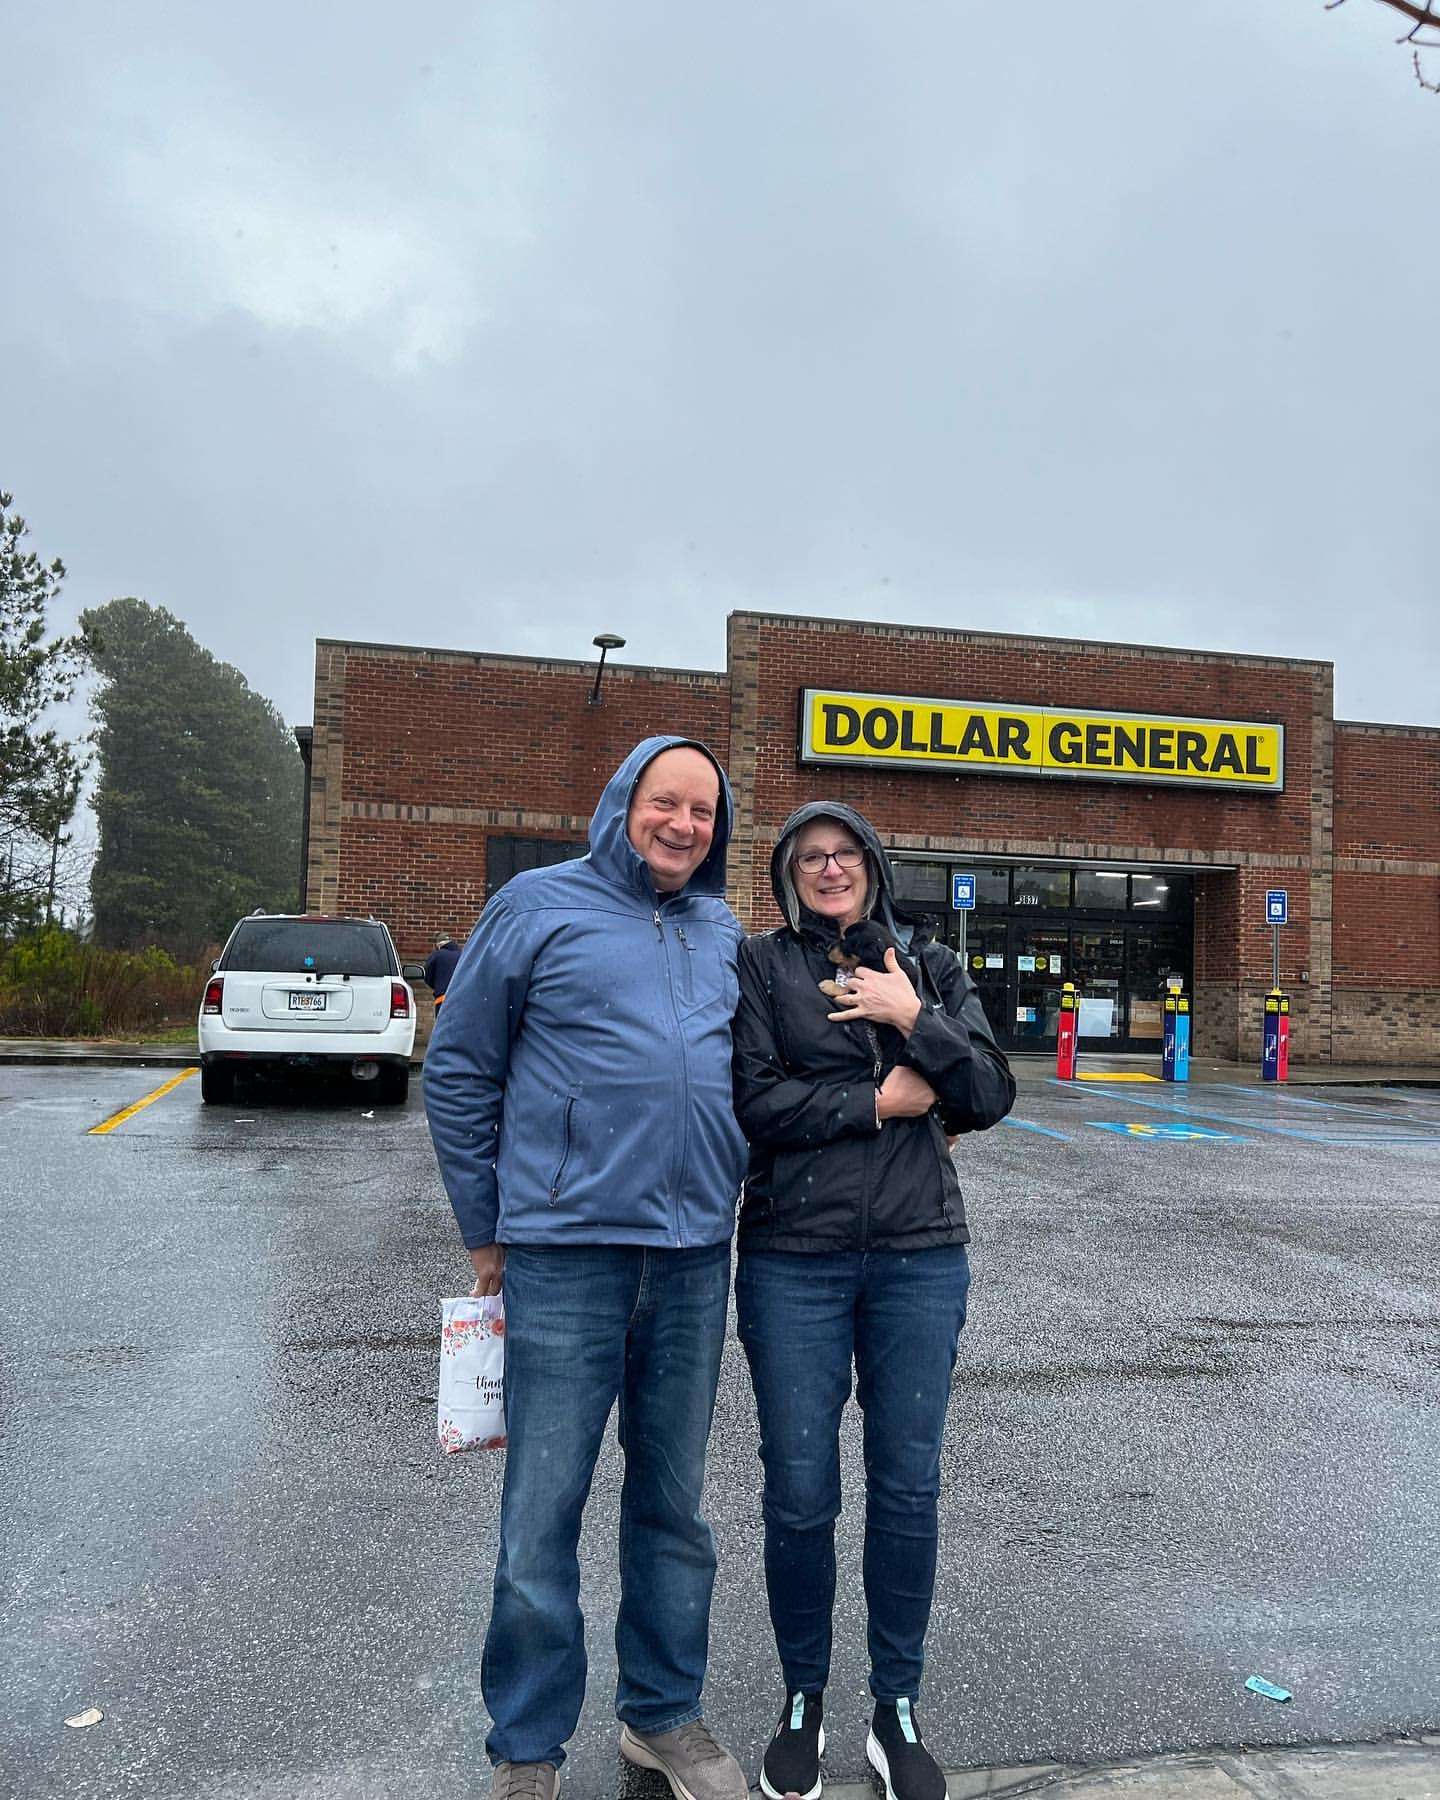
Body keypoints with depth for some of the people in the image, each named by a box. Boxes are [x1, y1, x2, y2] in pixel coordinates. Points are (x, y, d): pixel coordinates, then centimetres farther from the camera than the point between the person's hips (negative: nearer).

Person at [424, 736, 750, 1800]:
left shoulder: (725, 934, 10)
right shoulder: (541, 905, -3)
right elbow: (459, 1070, 0)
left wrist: (729, 1199, 14)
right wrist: (487, 1231, 1)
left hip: (695, 1258, 4)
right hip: (566, 1253, -4)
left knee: (674, 1504, 16)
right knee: (542, 1514, 5)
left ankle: (665, 1714, 35)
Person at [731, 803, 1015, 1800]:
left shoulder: (932, 966, 9)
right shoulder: (760, 965, 1)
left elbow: (991, 1098, 1)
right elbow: (754, 1099, -11)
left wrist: (914, 1018, -11)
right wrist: (882, 1100, -10)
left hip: (920, 1256, 2)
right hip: (794, 1258, -2)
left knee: (909, 1490, 9)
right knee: (800, 1494, 6)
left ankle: (898, 1708, 29)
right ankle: (803, 1700, 30)